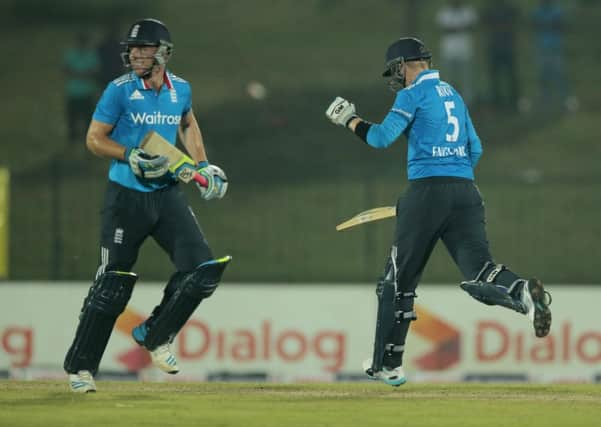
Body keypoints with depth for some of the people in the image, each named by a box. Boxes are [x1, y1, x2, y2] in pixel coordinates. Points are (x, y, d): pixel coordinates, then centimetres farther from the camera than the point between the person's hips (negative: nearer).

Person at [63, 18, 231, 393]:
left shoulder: (181, 89, 5)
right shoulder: (120, 90, -8)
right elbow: (95, 139, -5)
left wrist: (202, 164, 14)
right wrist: (133, 158, -19)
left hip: (167, 193, 4)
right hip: (127, 195, -4)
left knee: (203, 269, -7)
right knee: (114, 285, -5)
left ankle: (155, 335, 14)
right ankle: (80, 366, 7)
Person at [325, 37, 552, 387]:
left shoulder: (414, 94, -1)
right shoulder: (453, 95, 22)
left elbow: (383, 137, -9)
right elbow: (475, 149, 23)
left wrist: (349, 120, 6)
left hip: (428, 190, -6)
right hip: (466, 193, 6)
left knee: (399, 280, 6)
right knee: (479, 272, -7)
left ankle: (387, 365, 10)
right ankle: (524, 291, -40)